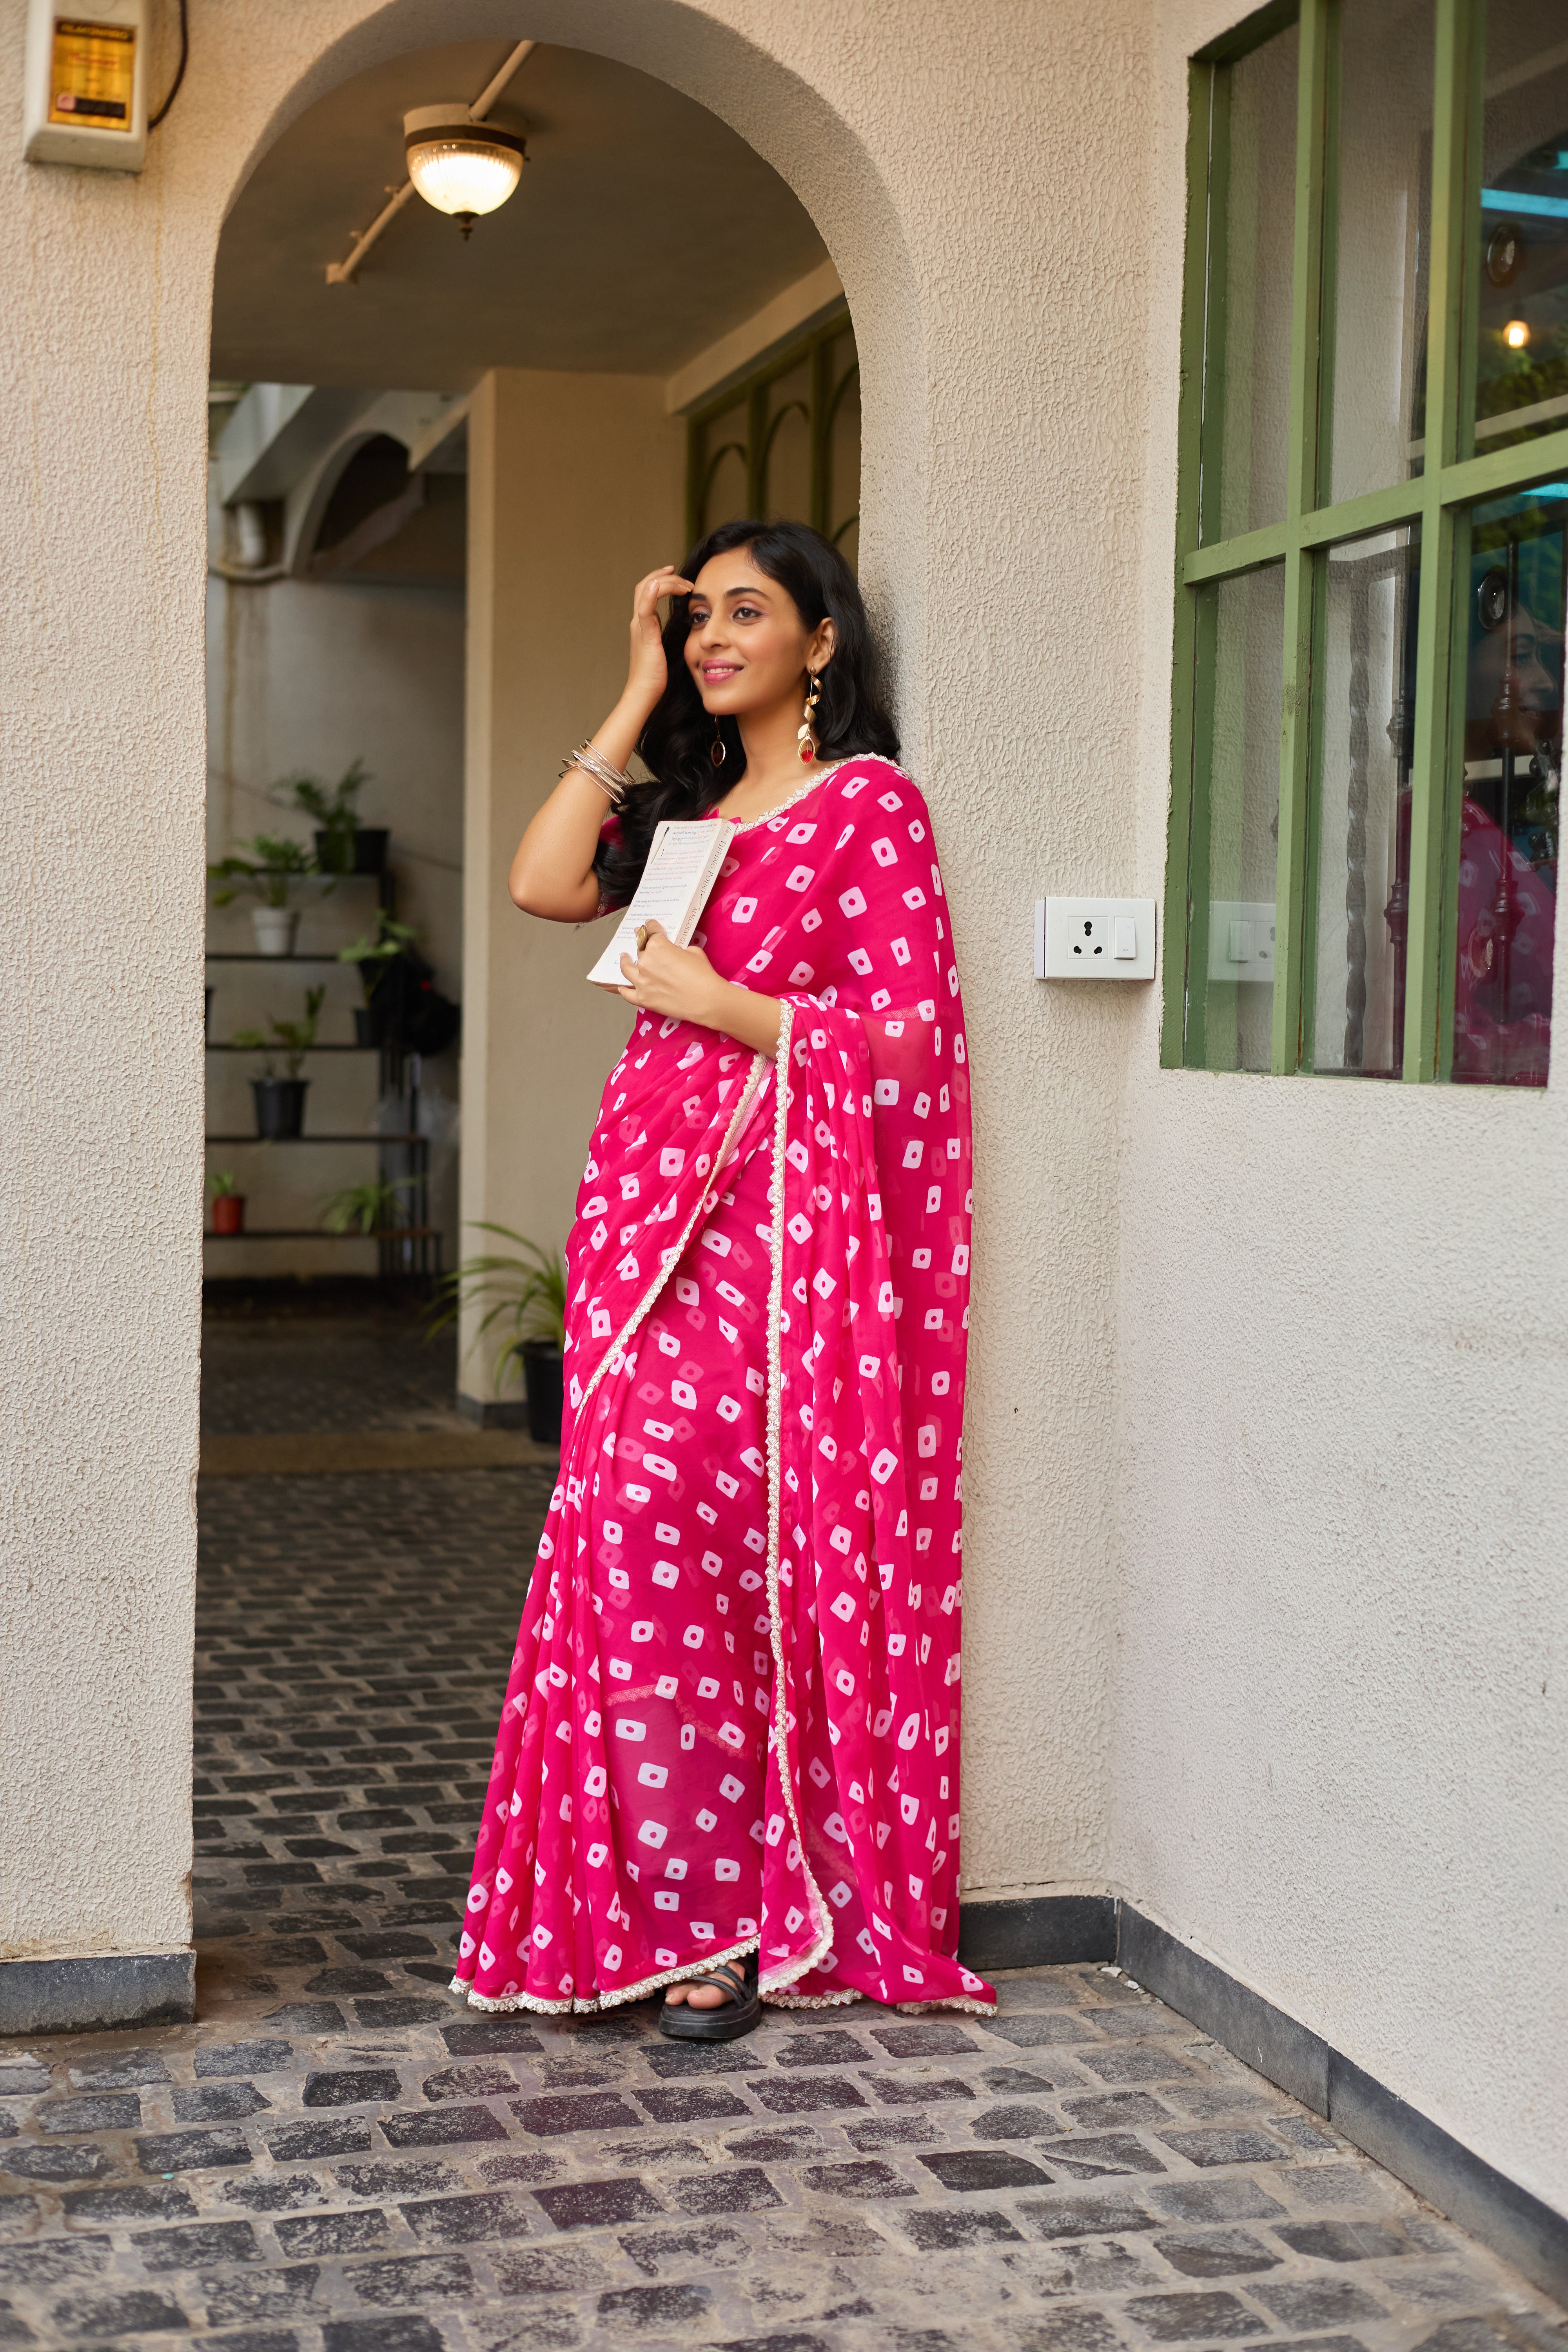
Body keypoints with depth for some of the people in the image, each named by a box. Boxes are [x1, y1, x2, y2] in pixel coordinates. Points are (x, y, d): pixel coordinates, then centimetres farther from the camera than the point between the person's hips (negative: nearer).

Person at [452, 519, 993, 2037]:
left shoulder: (870, 804, -3)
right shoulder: (691, 807, 19)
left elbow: (902, 1043, -9)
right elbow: (544, 884, 3)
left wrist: (716, 1003, -10)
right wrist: (639, 700, 6)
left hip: (774, 1214, -7)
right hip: (647, 1200, 7)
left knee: (667, 1526, -13)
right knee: (636, 1543, 4)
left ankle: (715, 1921, -2)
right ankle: (673, 1898, 15)